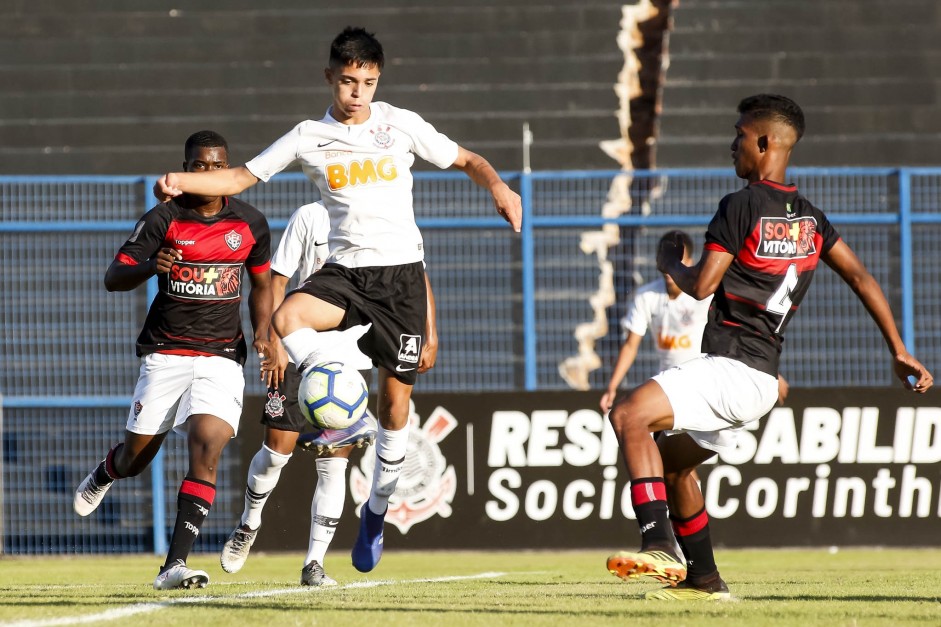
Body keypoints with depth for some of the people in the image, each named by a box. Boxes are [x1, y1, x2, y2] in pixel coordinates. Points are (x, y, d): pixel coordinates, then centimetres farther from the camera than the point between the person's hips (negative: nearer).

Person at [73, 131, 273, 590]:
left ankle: (174, 565, -21)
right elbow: (113, 278, -11)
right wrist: (150, 267, -32)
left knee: (207, 447, -19)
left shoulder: (250, 223, 3)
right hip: (165, 354, -1)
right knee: (137, 457, 7)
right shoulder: (162, 220, -6)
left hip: (222, 357, 1)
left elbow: (261, 285, 18)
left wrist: (261, 334, 1)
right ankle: (104, 474, 48)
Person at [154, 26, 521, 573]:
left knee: (396, 398, 1)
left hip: (401, 268, 0)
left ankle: (378, 508, 18)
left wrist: (498, 186, -11)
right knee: (288, 318, -33)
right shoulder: (309, 138, 4)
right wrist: (181, 181, -11)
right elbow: (241, 178, 5)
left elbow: (466, 160, 10)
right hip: (346, 270, 0)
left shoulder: (401, 125, 3)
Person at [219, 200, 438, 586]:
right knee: (277, 449, -3)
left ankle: (314, 564, 1)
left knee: (334, 462, -3)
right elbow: (278, 279, 2)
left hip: (352, 359, 1)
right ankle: (248, 525, 25)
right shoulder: (309, 217, 2)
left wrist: (430, 339, -2)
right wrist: (276, 343, -7)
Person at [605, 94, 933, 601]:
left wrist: (669, 262, 8)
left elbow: (701, 285, -15)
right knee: (672, 462, 24)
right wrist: (899, 353, 20)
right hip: (762, 379, 9)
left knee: (630, 416, -23)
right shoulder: (809, 218, 14)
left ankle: (659, 545, -36)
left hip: (730, 366, -9)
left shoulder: (742, 207, -11)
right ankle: (702, 579, 27)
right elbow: (861, 278, 16)